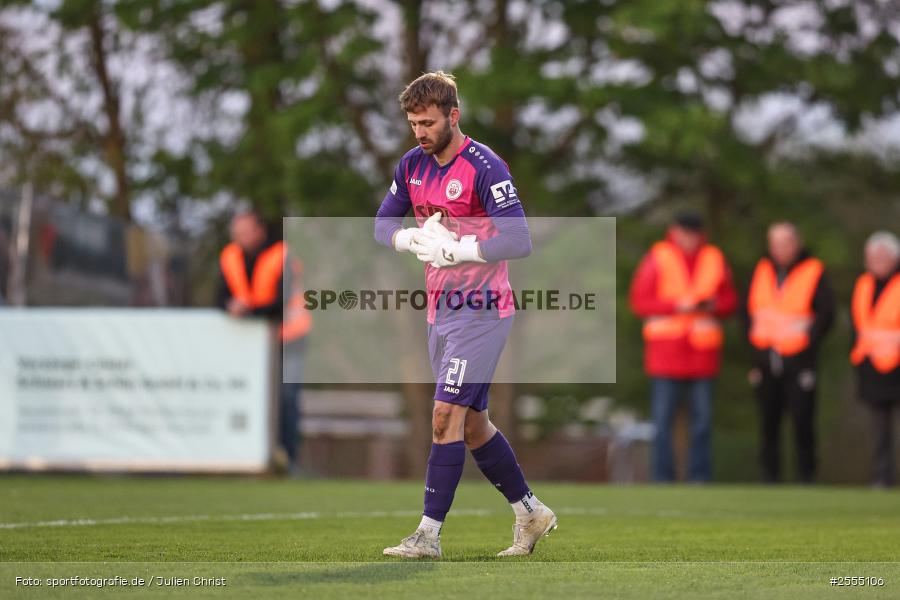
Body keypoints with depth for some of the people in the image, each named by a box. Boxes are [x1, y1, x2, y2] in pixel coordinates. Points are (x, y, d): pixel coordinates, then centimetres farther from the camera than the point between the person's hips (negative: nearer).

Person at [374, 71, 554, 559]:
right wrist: (416, 238, -8)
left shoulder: (484, 167, -16)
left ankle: (429, 533, -13)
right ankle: (530, 513, 27)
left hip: (480, 312, -8)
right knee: (473, 425, 13)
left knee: (446, 416, -14)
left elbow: (519, 241, -23)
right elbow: (383, 225, 13)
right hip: (440, 312, 8)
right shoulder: (413, 165, 8)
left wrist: (456, 249, -27)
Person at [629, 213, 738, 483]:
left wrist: (713, 305, -10)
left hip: (703, 348, 3)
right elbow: (639, 301, -4)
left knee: (703, 417, 2)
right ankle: (662, 478, -2)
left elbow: (730, 300, 12)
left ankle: (700, 477, 7)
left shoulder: (714, 259, 9)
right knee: (663, 418, -5)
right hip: (665, 350, -3)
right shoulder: (657, 258, 0)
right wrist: (677, 306, -15)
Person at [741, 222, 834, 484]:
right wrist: (754, 339, 9)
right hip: (767, 361, 4)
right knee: (768, 423, 5)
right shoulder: (762, 271, 12)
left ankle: (806, 477, 1)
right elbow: (747, 309, 19)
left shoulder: (813, 272, -1)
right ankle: (770, 477, 10)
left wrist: (809, 340, -9)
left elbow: (826, 312, -4)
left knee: (802, 422, -5)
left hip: (799, 362, -4)